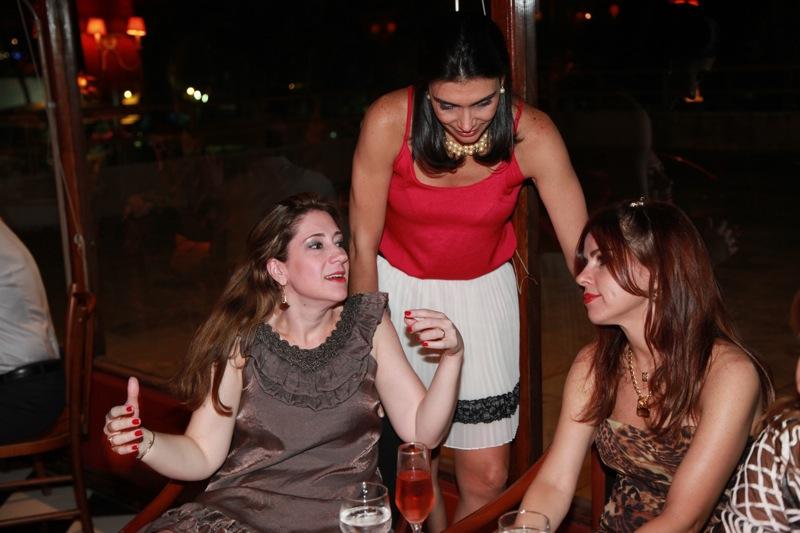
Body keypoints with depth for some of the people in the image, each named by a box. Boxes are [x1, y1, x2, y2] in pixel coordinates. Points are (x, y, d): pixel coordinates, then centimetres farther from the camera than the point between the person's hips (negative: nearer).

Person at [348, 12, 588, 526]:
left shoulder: (532, 135, -22)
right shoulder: (388, 122, -24)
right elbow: (364, 246, -13)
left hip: (483, 292, 1)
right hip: (399, 288, -1)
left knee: (487, 478, 3)